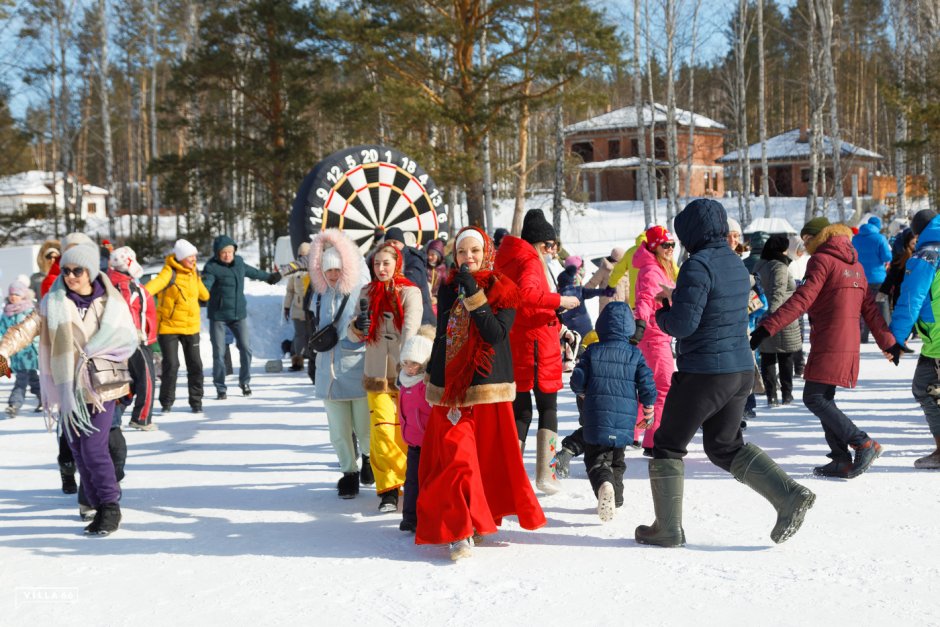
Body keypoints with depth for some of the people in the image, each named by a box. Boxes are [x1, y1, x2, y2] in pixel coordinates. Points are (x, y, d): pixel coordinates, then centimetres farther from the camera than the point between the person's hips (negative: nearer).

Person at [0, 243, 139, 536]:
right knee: (79, 452, 7)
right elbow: (27, 328, -8)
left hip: (101, 387, -3)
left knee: (93, 449, -11)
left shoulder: (111, 302, 0)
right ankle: (99, 507, 20)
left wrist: (90, 352, -12)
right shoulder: (53, 303, 3)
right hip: (68, 389, 3)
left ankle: (110, 506, 2)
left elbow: (127, 341, -1)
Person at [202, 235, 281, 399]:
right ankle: (220, 388, 12)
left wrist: (270, 277, 40)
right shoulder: (212, 267, -12)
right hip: (218, 315, -5)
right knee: (218, 352, 0)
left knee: (246, 348, 6)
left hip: (239, 313, 5)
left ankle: (245, 382, 26)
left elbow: (254, 272, 26)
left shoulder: (239, 263, 6)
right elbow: (205, 286, -27)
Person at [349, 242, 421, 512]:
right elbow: (354, 335, 9)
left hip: (405, 374, -2)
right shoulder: (367, 293, 9)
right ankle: (388, 490, 2)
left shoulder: (409, 292, -4)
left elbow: (411, 330, -18)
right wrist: (357, 327, -15)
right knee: (382, 432, -7)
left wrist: (406, 364, -31)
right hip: (377, 374, 3)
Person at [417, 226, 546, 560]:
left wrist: (474, 295, -19)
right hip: (450, 386, 3)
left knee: (488, 455, 3)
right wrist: (432, 377, 20)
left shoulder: (502, 290, -1)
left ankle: (479, 517, 20)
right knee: (455, 455, -7)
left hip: (487, 385, -2)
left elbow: (497, 334, -15)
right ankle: (461, 529, -6)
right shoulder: (448, 288, 11)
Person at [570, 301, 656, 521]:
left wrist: (582, 392, 21)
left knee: (595, 457, 2)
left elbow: (578, 381, -2)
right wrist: (648, 408, 14)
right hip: (625, 420, 2)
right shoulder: (635, 354, 0)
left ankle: (603, 483, -28)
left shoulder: (593, 351, -2)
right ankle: (616, 498, 26)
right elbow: (647, 384, -3)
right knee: (617, 459, 23)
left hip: (596, 419, -2)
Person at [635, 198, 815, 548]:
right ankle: (789, 496, 7)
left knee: (668, 445, 9)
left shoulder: (699, 265, -17)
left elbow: (683, 324, -22)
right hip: (742, 371, 8)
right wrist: (676, 296, 17)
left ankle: (667, 529, 14)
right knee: (725, 447, 21)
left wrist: (661, 315, -1)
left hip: (703, 373, -8)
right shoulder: (736, 264, 10)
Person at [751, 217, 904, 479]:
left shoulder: (822, 260, -7)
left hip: (827, 345, -9)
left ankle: (863, 444, -10)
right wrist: (888, 342, 23)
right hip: (848, 346, 9)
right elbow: (870, 308, 19)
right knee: (823, 399, 12)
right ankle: (842, 460, 9)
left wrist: (767, 328, -23)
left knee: (814, 399, -6)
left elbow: (801, 300, -19)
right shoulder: (855, 265, 18)